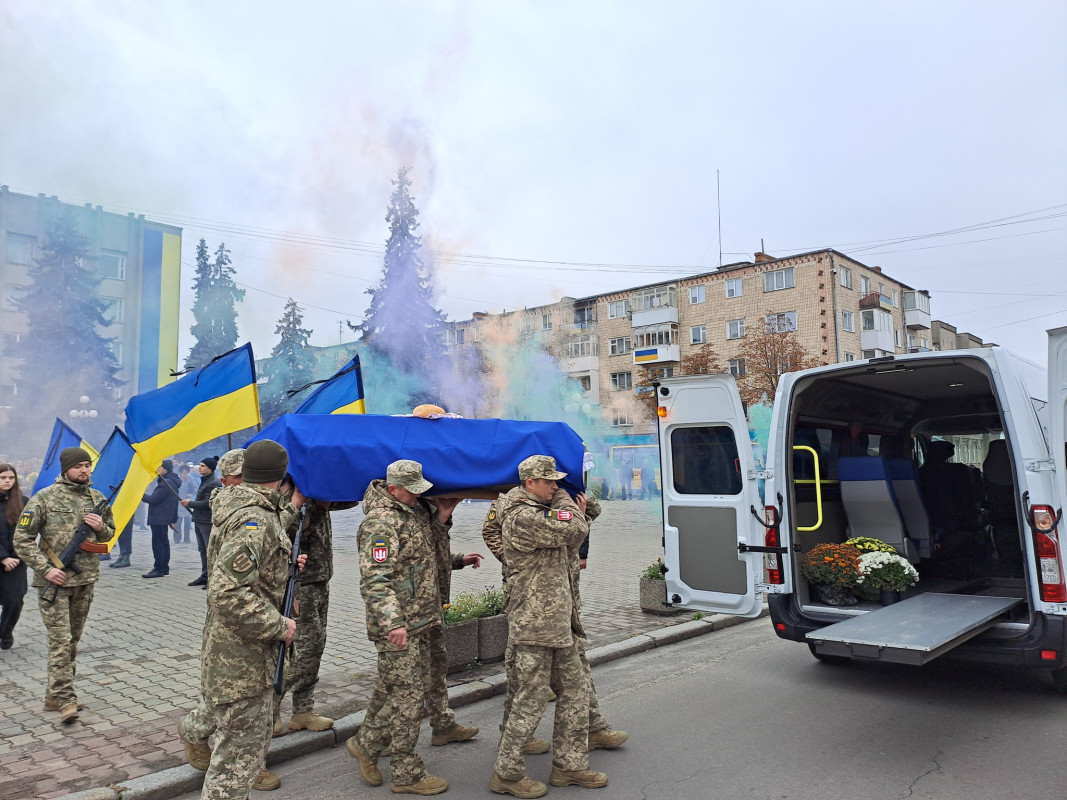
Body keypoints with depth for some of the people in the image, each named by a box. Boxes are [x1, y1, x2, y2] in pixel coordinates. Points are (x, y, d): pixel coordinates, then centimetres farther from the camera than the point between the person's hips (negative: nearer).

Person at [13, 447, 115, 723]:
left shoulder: (97, 499, 7)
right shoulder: (45, 498, -7)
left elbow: (109, 534, 18)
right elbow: (22, 538, -6)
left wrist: (101, 527, -6)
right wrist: (45, 569, -14)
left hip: (85, 580, 5)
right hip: (55, 580, -5)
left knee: (73, 640, 12)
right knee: (60, 641, -8)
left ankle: (55, 695, 24)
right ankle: (65, 700, -3)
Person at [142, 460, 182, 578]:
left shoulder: (166, 483, -18)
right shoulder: (172, 481, 16)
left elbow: (154, 499, -20)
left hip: (159, 518, -11)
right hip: (164, 518, 11)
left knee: (158, 543, -8)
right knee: (163, 542, 15)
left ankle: (159, 569, -6)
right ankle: (164, 568, 21)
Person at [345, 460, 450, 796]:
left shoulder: (413, 506, 7)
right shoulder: (381, 524, -21)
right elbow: (375, 580, -27)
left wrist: (440, 515, 11)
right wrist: (393, 624, -35)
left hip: (420, 619, 9)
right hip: (398, 625, -9)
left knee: (392, 687, 20)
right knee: (408, 695, 0)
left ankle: (365, 743, 38)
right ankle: (407, 774, 14)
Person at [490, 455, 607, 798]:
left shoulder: (540, 512, 15)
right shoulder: (524, 518, -19)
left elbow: (569, 544, 23)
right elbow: (573, 529, -21)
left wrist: (577, 514, 8)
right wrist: (563, 500, -5)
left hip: (557, 621, 10)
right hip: (536, 623, -10)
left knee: (574, 689, 15)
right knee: (532, 699, -1)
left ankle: (569, 764, 27)